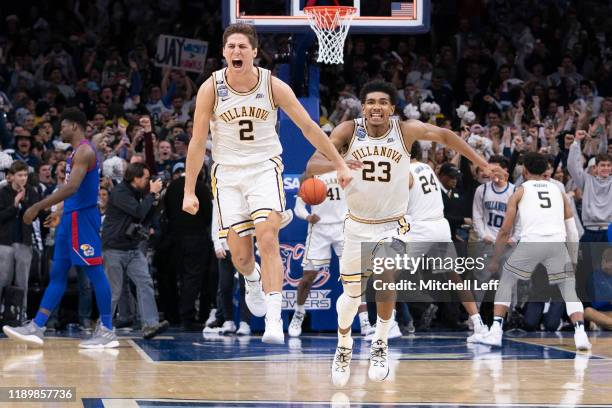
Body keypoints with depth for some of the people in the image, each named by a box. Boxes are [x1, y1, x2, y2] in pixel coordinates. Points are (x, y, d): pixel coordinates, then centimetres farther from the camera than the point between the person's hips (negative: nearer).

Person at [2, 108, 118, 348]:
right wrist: (61, 214, 28)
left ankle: (107, 331, -4)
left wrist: (38, 207, -26)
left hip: (81, 218, -11)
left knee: (95, 273, -7)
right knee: (58, 274, 8)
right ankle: (36, 328, 8)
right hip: (71, 218, 11)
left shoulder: (84, 151, -14)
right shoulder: (77, 152, 18)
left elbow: (71, 188, -25)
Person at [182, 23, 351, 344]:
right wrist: (189, 191, -6)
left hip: (265, 168, -1)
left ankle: (274, 321, -24)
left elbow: (308, 127, 0)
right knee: (239, 255, 2)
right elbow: (198, 141, -4)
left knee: (268, 238, -21)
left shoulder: (273, 86, -9)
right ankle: (252, 280, 41)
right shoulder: (211, 88, -9)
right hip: (228, 173, 1)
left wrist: (340, 164, 2)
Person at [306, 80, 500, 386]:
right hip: (358, 225, 1)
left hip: (393, 225, -1)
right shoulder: (348, 131, -14)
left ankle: (380, 344, -8)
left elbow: (445, 135, 4)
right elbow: (312, 165, -21)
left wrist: (481, 163, 3)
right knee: (352, 294, 11)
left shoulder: (407, 131, -13)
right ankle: (343, 348, 40)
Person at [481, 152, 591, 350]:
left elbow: (505, 231, 14)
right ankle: (580, 333, -6)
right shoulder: (558, 191, 26)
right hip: (557, 243, 1)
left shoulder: (520, 191, 18)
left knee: (506, 282, 19)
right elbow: (572, 231, 21)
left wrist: (495, 260, 24)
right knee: (569, 288, 14)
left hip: (530, 243, -1)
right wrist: (574, 261, 29)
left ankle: (496, 331, 10)